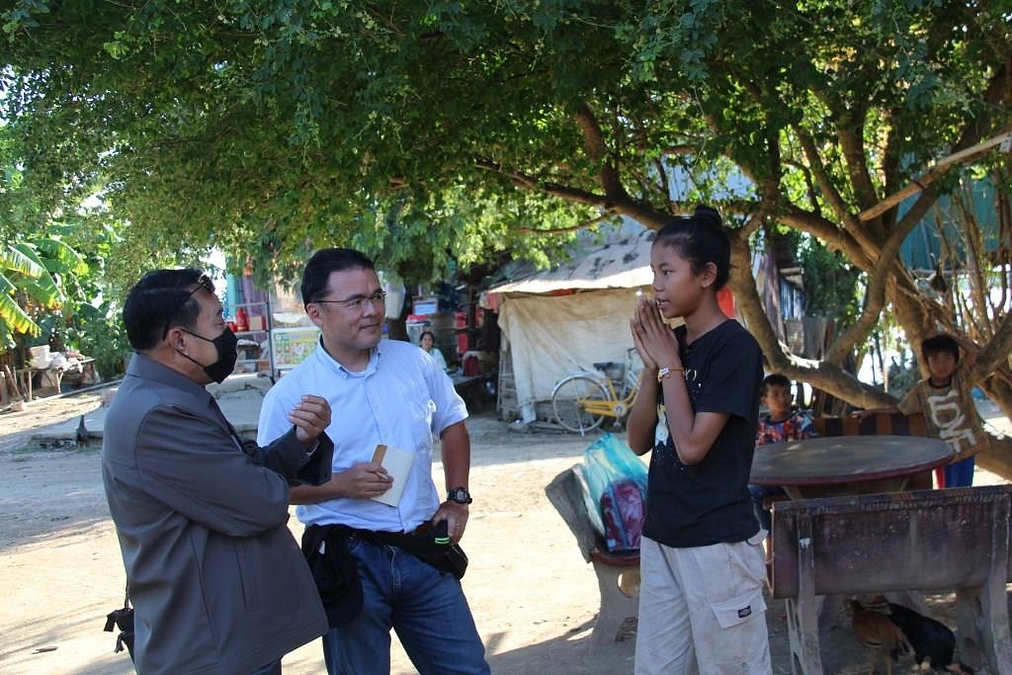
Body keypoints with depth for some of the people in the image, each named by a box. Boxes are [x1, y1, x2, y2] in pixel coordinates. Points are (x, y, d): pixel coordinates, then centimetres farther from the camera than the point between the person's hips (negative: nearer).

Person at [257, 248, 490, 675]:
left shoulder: (415, 362, 2)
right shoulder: (289, 395, -9)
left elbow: (452, 424, 17)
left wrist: (457, 497, 7)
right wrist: (340, 485, -19)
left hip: (423, 552, 3)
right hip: (349, 561, -3)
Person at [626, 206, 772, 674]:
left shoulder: (735, 347, -14)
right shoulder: (670, 342, 7)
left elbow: (691, 445, -20)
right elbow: (639, 442, 6)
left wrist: (669, 363, -11)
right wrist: (651, 365, -5)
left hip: (717, 543, -8)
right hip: (661, 537, 8)